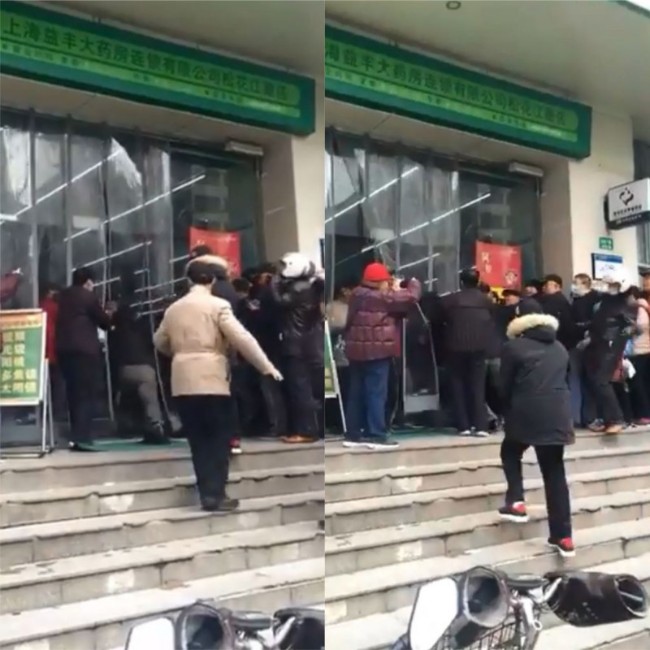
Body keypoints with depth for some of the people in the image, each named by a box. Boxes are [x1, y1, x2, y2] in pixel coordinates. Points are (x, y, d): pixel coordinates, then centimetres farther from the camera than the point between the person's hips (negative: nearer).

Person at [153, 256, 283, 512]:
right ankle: (216, 494, 2)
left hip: (183, 382, 5)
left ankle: (207, 493, 10)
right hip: (211, 381, -5)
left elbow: (159, 342, 22)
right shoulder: (218, 305, -4)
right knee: (219, 439, 4)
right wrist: (267, 367, -9)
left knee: (198, 440, 10)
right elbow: (242, 338, -13)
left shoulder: (173, 308, 13)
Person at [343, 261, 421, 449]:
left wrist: (394, 290, 10)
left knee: (356, 392, 10)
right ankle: (376, 435, -4)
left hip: (357, 350, 9)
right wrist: (414, 283, 4)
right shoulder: (382, 297, -14)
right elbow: (410, 297, -15)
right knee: (376, 393, -5)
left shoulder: (358, 295, 12)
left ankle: (353, 434, 14)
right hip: (377, 351, -8)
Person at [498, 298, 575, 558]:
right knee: (555, 473, 8)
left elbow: (505, 386, 3)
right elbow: (562, 380, 18)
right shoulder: (559, 347, 16)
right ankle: (563, 536, 7)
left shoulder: (513, 347, 0)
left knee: (510, 452, 24)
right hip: (558, 415, 4)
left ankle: (516, 501, 7)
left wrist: (508, 414, 17)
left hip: (526, 413, -4)